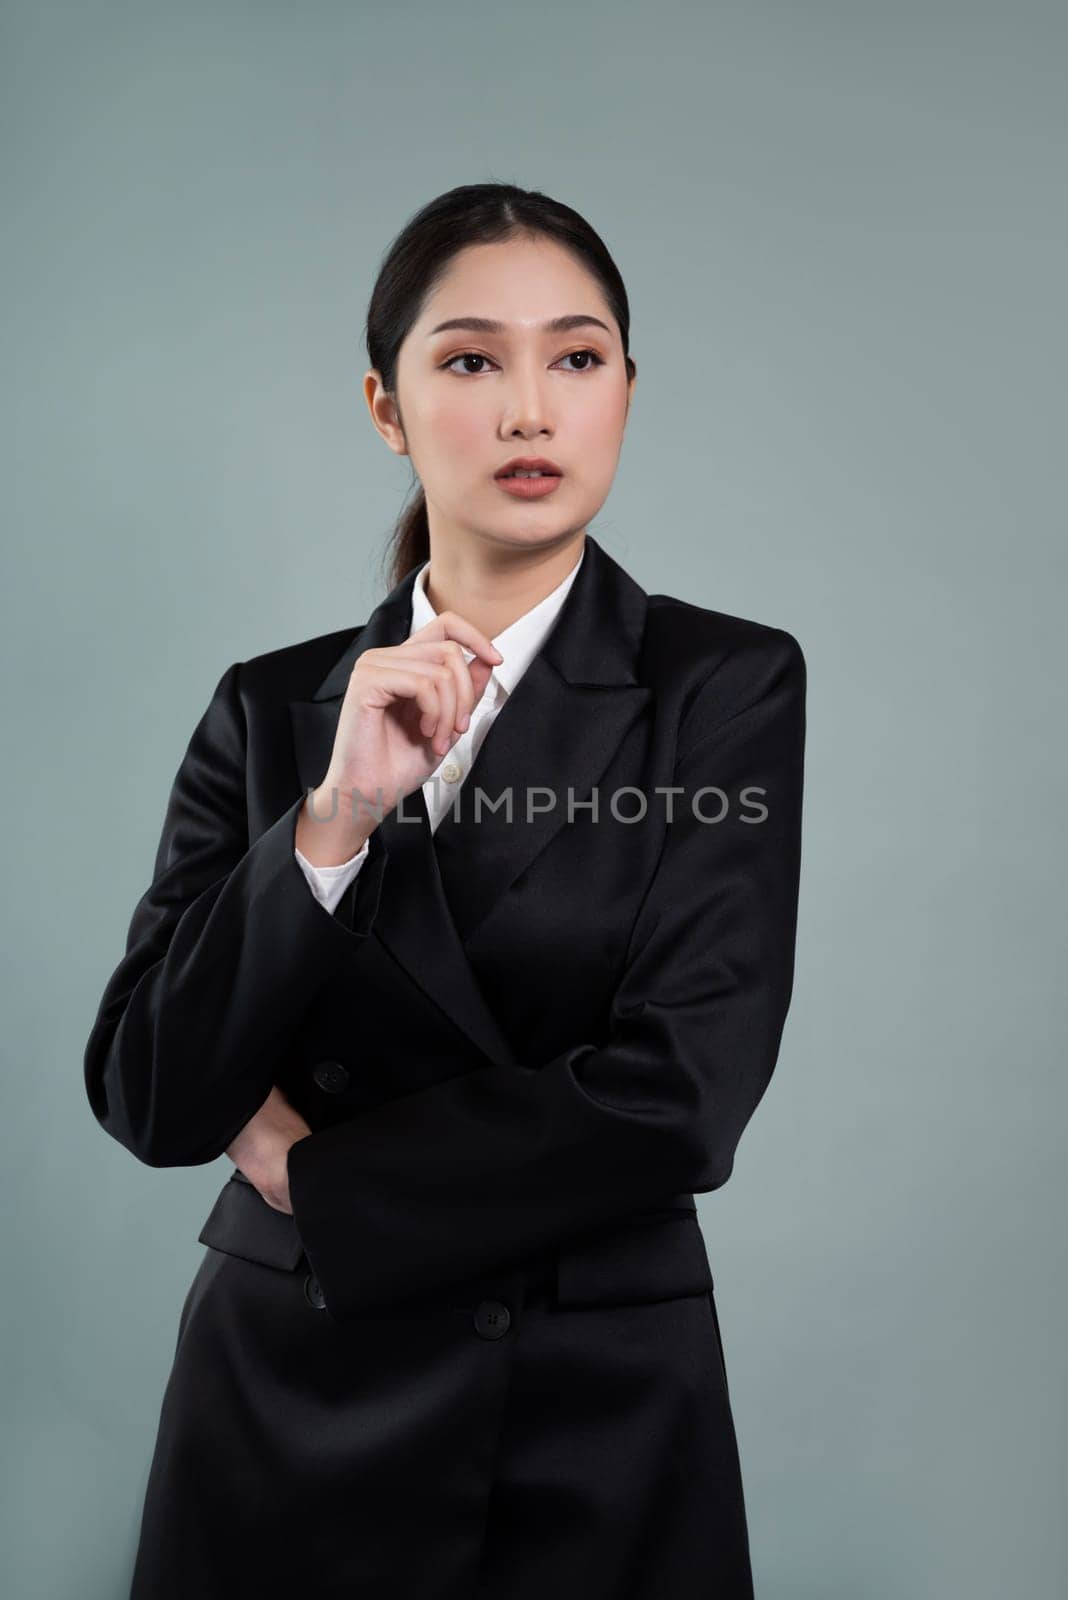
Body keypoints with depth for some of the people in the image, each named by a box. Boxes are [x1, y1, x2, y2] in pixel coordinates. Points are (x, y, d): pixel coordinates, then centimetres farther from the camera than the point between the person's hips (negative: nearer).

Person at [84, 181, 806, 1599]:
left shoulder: (729, 684, -8)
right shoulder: (274, 708, 0)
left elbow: (680, 1098, -17)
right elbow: (148, 1102, -7)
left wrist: (314, 1170, -7)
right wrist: (334, 819, -21)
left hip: (597, 1416, -2)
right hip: (282, 1402, 2)